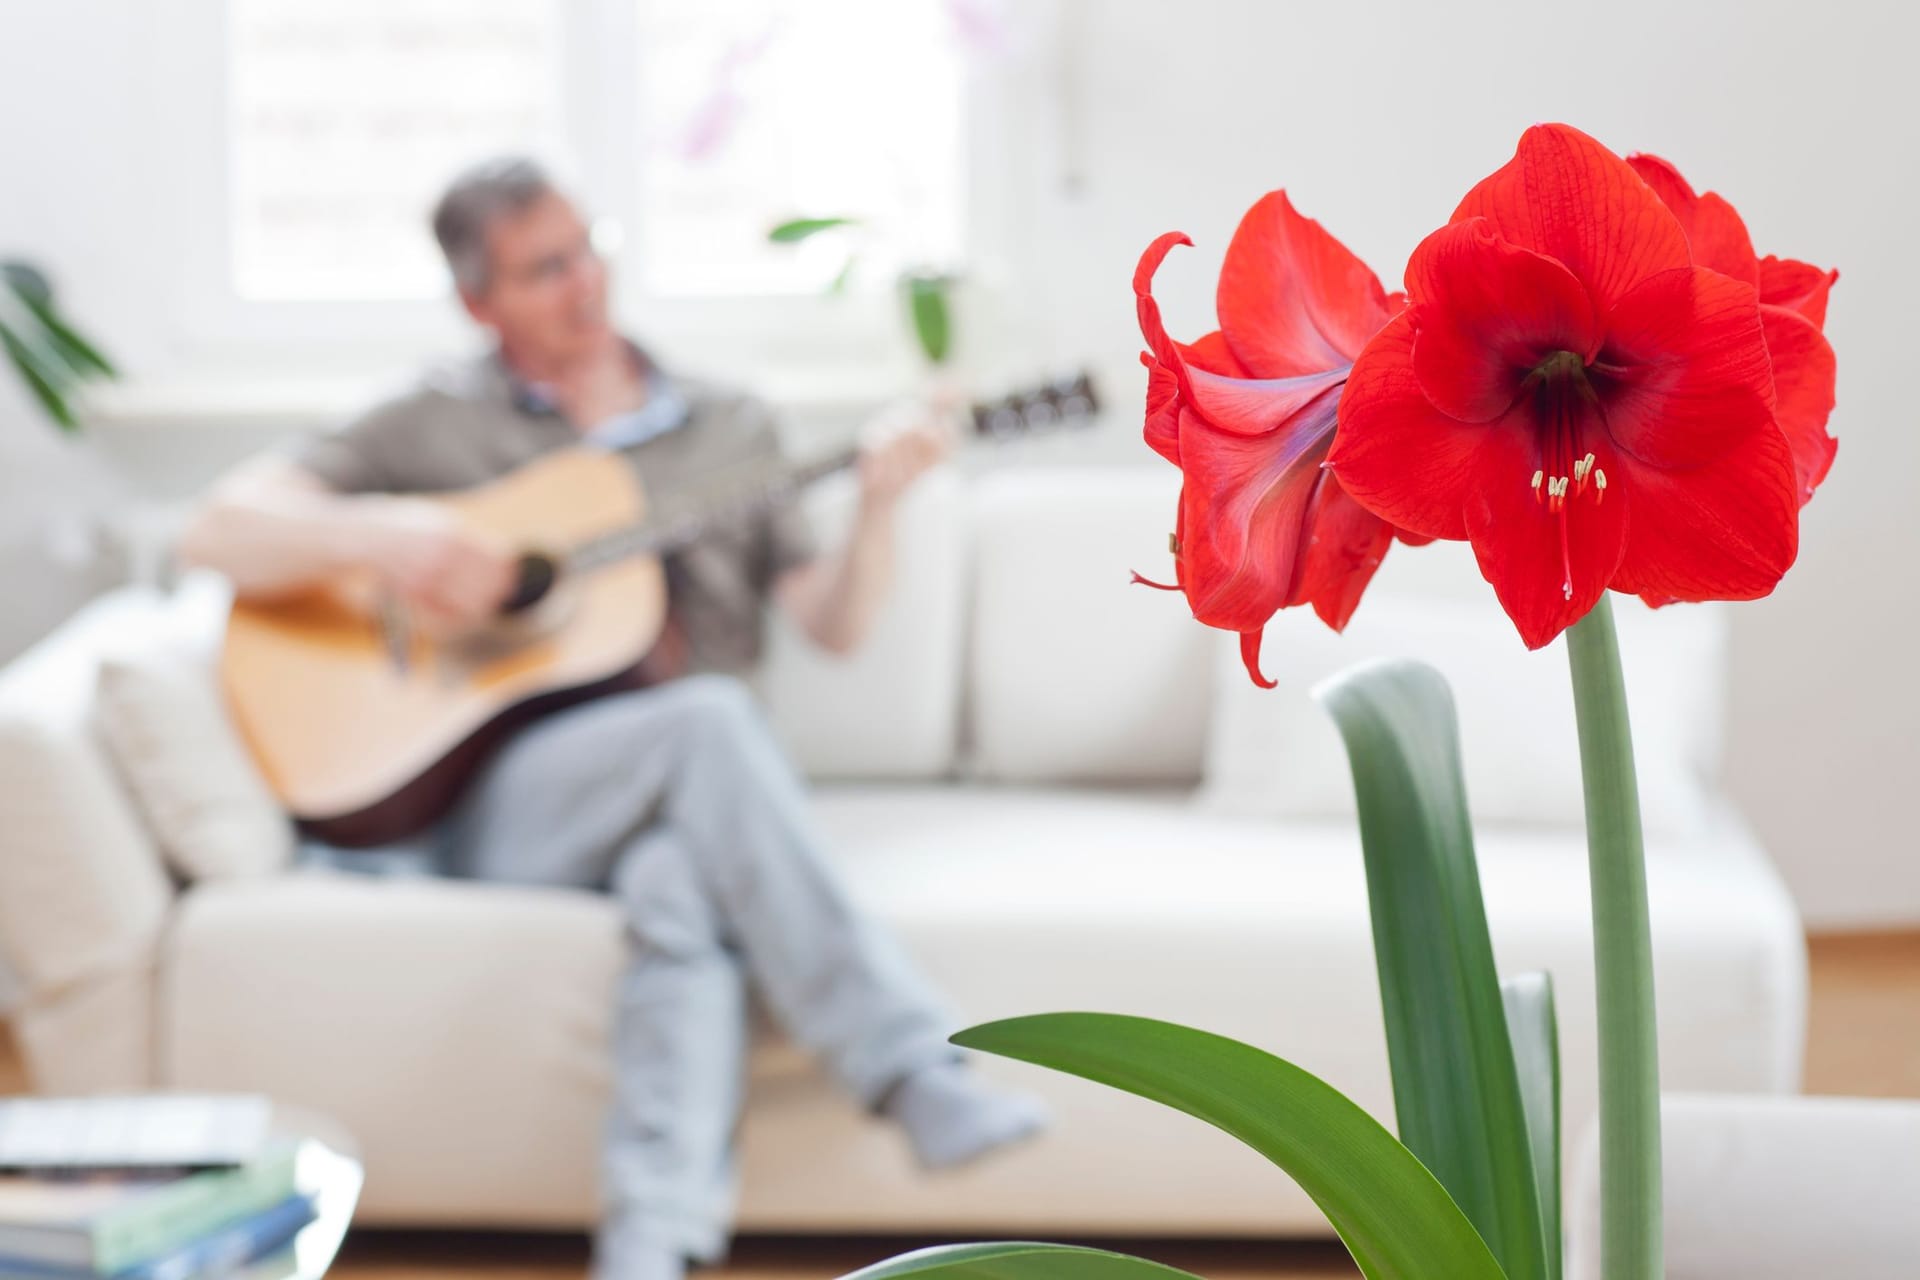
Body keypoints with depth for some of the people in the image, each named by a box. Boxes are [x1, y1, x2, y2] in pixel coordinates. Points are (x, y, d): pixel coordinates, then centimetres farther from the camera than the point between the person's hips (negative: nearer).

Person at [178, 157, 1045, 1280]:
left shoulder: (732, 430, 20)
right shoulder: (438, 429, 12)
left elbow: (835, 624, 11)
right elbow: (218, 532, 5)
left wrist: (879, 507, -9)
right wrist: (380, 536, -13)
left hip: (683, 799, 2)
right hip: (498, 799, -2)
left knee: (683, 882, -37)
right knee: (705, 719, -34)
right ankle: (915, 1073, -41)